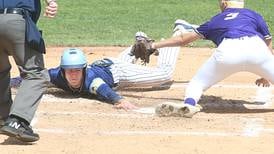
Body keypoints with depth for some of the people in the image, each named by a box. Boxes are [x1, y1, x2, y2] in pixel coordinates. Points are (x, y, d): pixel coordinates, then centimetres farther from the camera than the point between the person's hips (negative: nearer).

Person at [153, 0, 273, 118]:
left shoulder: (216, 20, 33)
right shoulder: (254, 15, 32)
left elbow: (183, 39, 39)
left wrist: (155, 45, 51)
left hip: (227, 51, 0)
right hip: (257, 49, 0)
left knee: (197, 83, 15)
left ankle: (188, 104, -14)